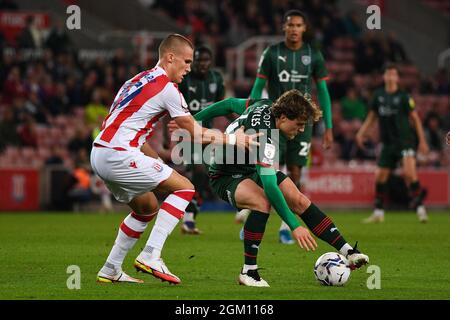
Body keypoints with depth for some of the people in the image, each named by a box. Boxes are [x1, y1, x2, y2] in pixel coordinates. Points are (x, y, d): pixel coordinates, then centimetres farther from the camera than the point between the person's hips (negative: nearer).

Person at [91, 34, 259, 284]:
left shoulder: (139, 80, 20)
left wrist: (157, 161, 25)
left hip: (99, 155, 9)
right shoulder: (166, 88, -7)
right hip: (119, 155, -9)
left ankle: (111, 271, 23)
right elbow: (195, 132, 0)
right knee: (185, 188, -5)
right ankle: (151, 256, -14)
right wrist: (233, 139, 10)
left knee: (148, 207, 24)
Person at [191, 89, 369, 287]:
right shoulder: (264, 138, -37)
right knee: (263, 201, -37)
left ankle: (347, 252, -9)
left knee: (298, 200, -8)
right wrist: (294, 227, -45)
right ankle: (248, 272, -26)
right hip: (226, 177, -9)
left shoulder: (264, 106, -11)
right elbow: (269, 185, -43)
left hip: (251, 169, 9)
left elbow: (230, 104, 4)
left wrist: (196, 120, 18)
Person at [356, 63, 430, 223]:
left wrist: (422, 141, -2)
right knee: (380, 177, 4)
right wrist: (361, 133, 6)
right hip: (388, 143, 5)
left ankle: (419, 206, -17)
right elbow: (371, 117, 17)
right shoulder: (378, 95, 6)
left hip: (405, 140, -5)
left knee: (409, 171, -24)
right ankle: (378, 213, 17)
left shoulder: (403, 97, -5)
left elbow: (415, 118, 0)